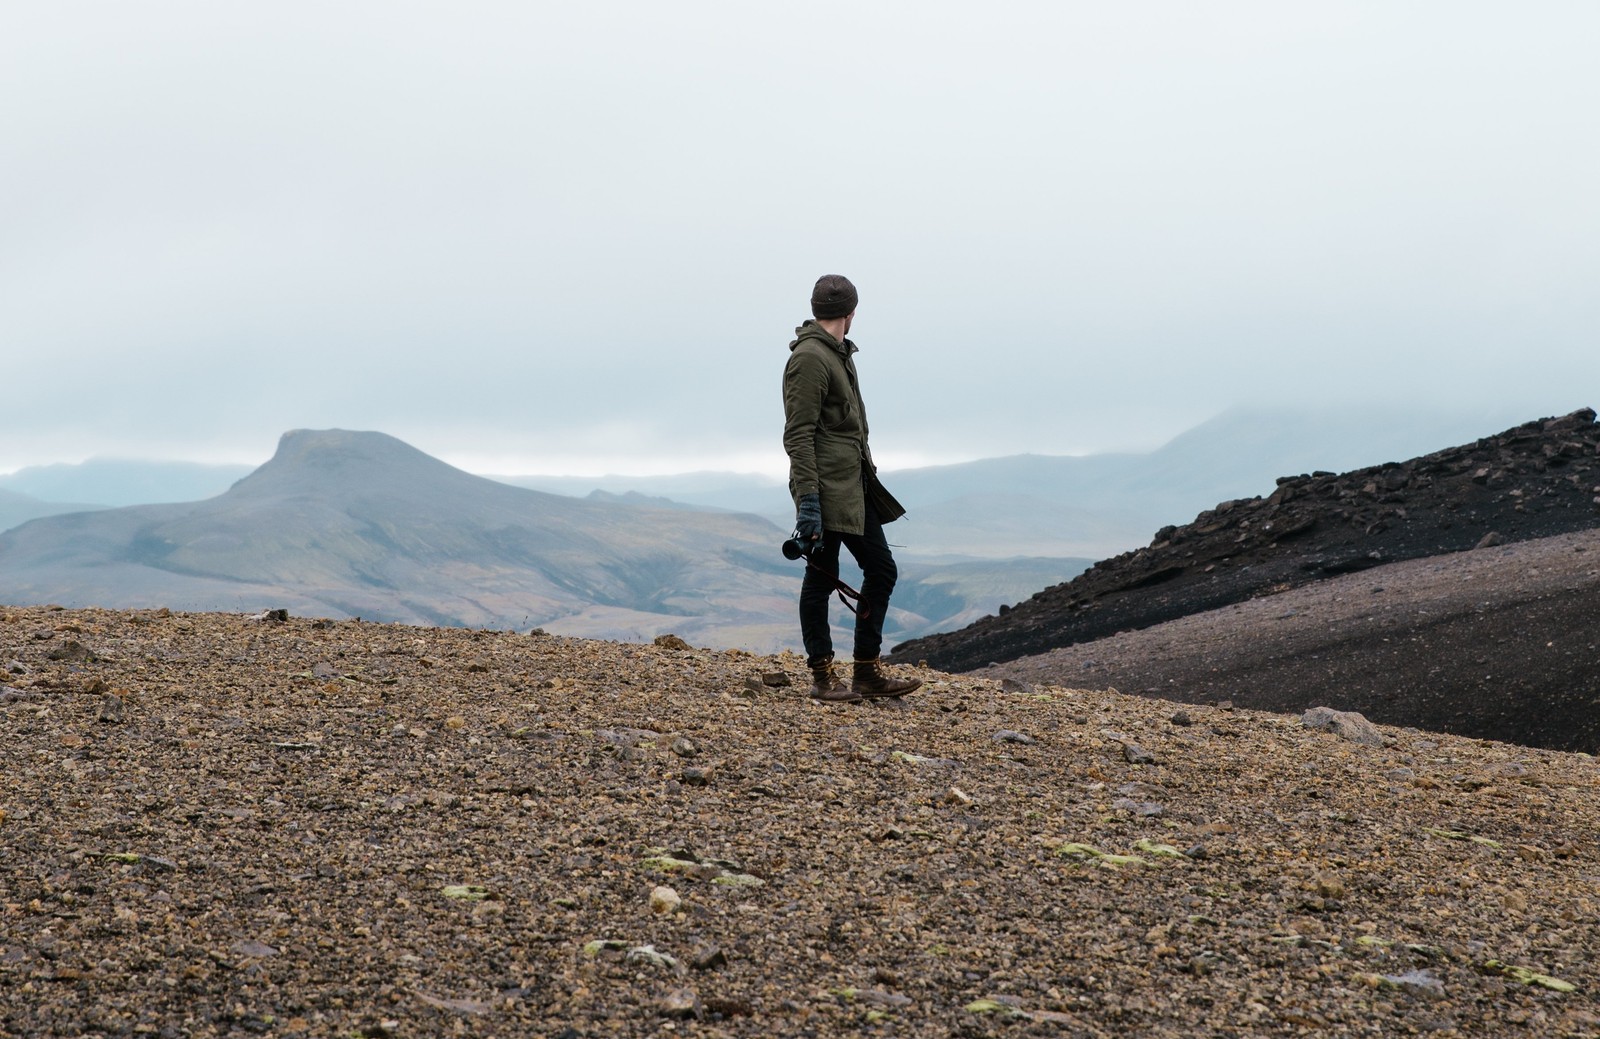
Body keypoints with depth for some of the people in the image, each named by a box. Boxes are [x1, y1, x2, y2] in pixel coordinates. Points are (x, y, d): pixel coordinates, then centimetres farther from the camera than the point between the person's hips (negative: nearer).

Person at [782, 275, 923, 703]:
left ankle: (867, 672, 13)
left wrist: (867, 467, 23)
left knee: (881, 570, 9)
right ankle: (823, 677, 7)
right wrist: (807, 500, -23)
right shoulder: (810, 359, -13)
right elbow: (798, 436, -18)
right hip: (826, 488, -10)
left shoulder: (839, 354, 18)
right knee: (822, 578, -1)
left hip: (855, 486, 10)